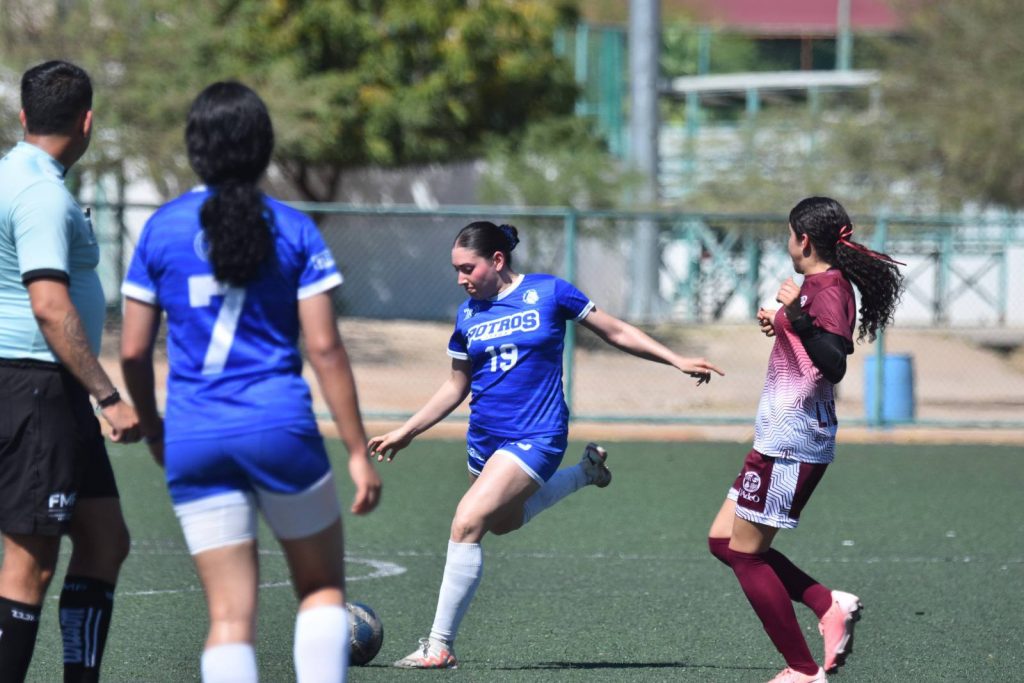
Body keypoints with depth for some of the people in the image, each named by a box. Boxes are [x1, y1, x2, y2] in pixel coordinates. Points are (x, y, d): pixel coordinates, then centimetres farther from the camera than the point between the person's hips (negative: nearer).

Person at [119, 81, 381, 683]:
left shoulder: (162, 228, 4)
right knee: (322, 588, 15)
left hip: (194, 444, 2)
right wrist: (359, 451, -1)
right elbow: (325, 347, -5)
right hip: (281, 430, -2)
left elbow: (133, 350, 4)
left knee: (231, 615, 4)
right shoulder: (293, 229, -1)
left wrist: (152, 429, 21)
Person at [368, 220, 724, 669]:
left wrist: (677, 361, 0)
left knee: (467, 523, -21)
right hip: (485, 438, 7)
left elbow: (614, 332, 2)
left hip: (535, 438, -7)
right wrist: (405, 433, 13)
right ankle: (585, 472, 44)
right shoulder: (468, 314, 6)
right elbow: (455, 388, 18)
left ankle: (440, 646, -14)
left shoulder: (548, 292, -7)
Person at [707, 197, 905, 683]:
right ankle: (830, 605, 8)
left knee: (745, 553, -4)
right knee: (724, 542, 14)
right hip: (782, 438, 10)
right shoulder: (820, 285, 14)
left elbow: (833, 365, -32)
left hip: (790, 442, -10)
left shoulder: (829, 289, -17)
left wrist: (798, 318, -42)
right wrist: (782, 323, 37)